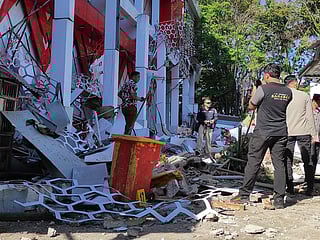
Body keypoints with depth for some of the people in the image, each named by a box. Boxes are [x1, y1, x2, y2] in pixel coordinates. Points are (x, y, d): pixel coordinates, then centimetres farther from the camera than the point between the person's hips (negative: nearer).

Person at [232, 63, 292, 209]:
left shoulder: (263, 89, -10)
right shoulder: (288, 92, 6)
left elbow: (251, 106, 1)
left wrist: (253, 93, 18)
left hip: (262, 132, -4)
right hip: (281, 133, 5)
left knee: (253, 163, 2)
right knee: (279, 164, 6)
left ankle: (244, 195, 9)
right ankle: (279, 199, 7)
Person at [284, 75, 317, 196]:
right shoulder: (305, 96, 0)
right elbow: (310, 116, 1)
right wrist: (313, 134, 6)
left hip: (287, 132, 0)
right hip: (303, 132, 0)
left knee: (287, 161, 5)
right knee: (307, 160, 7)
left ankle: (290, 187, 4)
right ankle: (310, 188, 8)